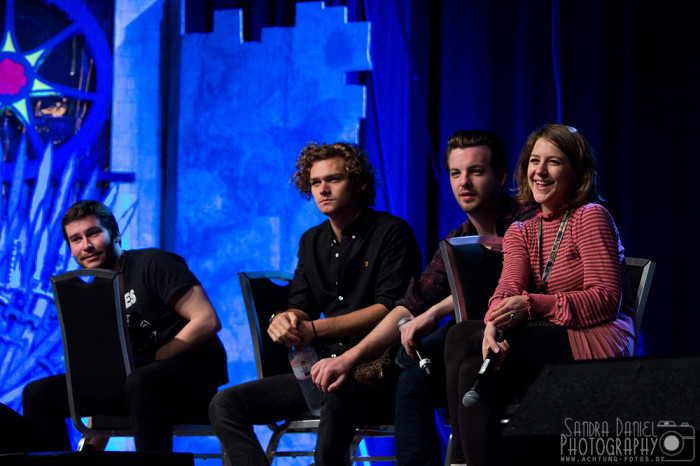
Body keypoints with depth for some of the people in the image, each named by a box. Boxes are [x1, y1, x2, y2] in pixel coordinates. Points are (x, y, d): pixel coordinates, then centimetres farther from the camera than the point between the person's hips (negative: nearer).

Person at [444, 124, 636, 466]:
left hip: (597, 343, -6)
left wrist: (532, 306, -22)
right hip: (551, 340, 6)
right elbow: (508, 290, -1)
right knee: (473, 369, -23)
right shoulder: (521, 232, 18)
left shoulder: (591, 217, -1)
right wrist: (494, 325, -27)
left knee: (462, 338, -22)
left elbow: (606, 300, -10)